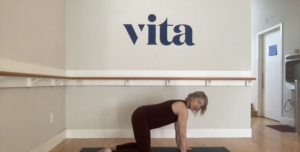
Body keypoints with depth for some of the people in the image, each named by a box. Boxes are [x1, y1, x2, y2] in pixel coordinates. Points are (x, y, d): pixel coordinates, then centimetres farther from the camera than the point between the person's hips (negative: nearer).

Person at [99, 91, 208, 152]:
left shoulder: (180, 105, 15)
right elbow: (182, 134, -12)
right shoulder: (183, 110, -14)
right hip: (141, 118, -10)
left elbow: (178, 130, 23)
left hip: (142, 116, 10)